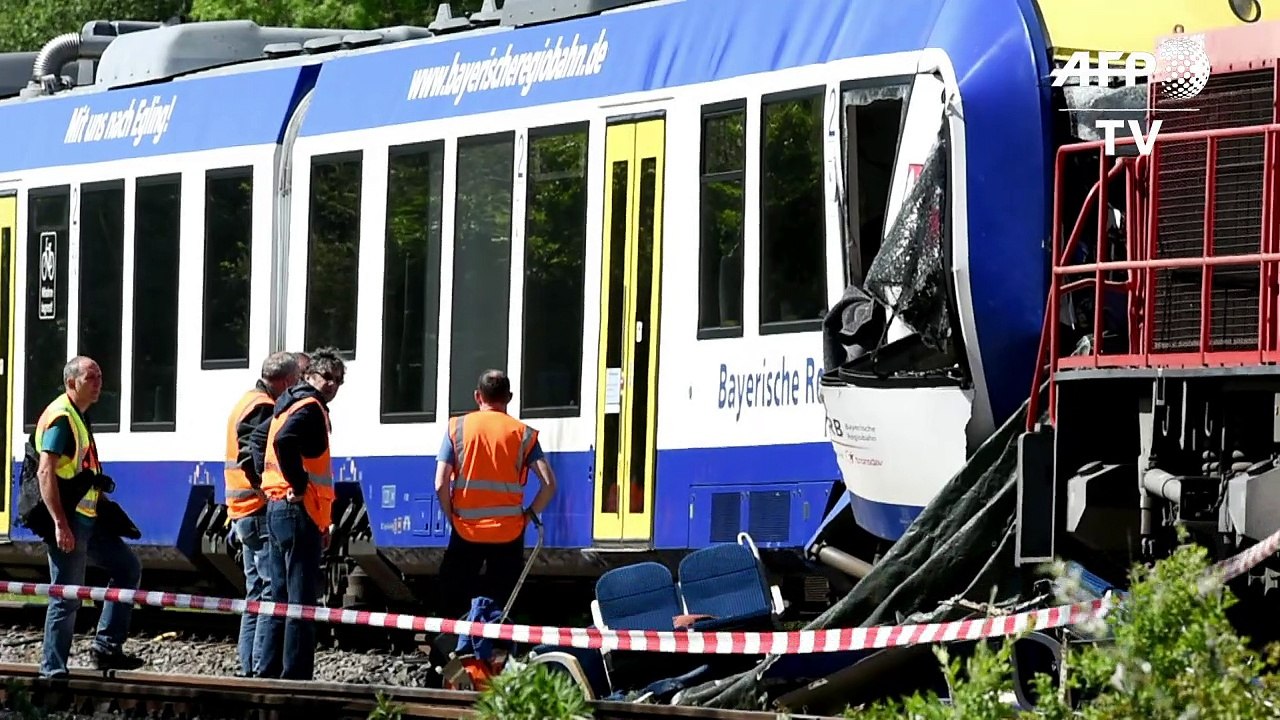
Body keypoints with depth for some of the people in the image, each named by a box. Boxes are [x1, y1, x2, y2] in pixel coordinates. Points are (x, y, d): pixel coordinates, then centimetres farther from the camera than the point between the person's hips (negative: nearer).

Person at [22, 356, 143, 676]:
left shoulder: (80, 417, 17)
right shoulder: (60, 418, -14)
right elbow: (45, 473, -22)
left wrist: (108, 510, 24)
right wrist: (60, 524, -27)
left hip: (88, 518, 10)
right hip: (68, 521, -10)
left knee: (128, 567, 11)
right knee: (67, 597, -6)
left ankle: (107, 646, 11)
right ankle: (53, 670, 0)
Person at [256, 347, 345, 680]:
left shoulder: (289, 405, 21)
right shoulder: (310, 407, -10)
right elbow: (285, 441, -30)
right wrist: (300, 485, -19)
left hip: (278, 507, 10)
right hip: (298, 510, -10)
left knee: (282, 599, 14)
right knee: (302, 602, -9)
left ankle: (269, 674, 16)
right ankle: (295, 678, -11)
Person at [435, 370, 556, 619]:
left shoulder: (457, 427, 1)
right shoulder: (523, 433, 1)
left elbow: (440, 485, -7)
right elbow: (549, 484, -8)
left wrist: (452, 517, 6)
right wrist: (529, 515, 4)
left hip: (466, 532, 0)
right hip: (508, 533, 0)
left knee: (454, 605, 9)